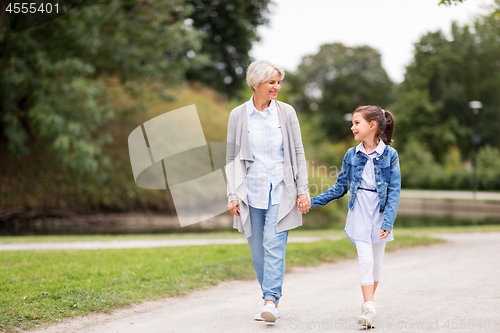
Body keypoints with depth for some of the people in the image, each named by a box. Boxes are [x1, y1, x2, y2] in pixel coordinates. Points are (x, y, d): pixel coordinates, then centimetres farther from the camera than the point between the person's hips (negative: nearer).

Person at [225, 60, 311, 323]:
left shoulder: (286, 112, 2)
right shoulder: (238, 115, 2)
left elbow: (298, 152, 5)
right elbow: (231, 157, 5)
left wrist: (303, 189, 0)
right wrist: (232, 195, -1)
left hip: (280, 191, -1)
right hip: (251, 192, 1)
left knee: (274, 245, -13)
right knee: (258, 251, 5)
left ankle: (271, 301, -15)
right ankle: (270, 301, 17)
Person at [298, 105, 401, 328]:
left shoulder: (390, 155, -6)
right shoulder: (351, 155, 3)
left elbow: (394, 192, -8)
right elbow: (340, 187, 9)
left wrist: (387, 222, -16)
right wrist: (313, 202, 3)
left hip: (381, 212, -1)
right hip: (359, 212, 1)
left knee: (376, 262, 9)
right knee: (365, 259, -10)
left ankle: (369, 305, 25)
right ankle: (369, 308, -11)